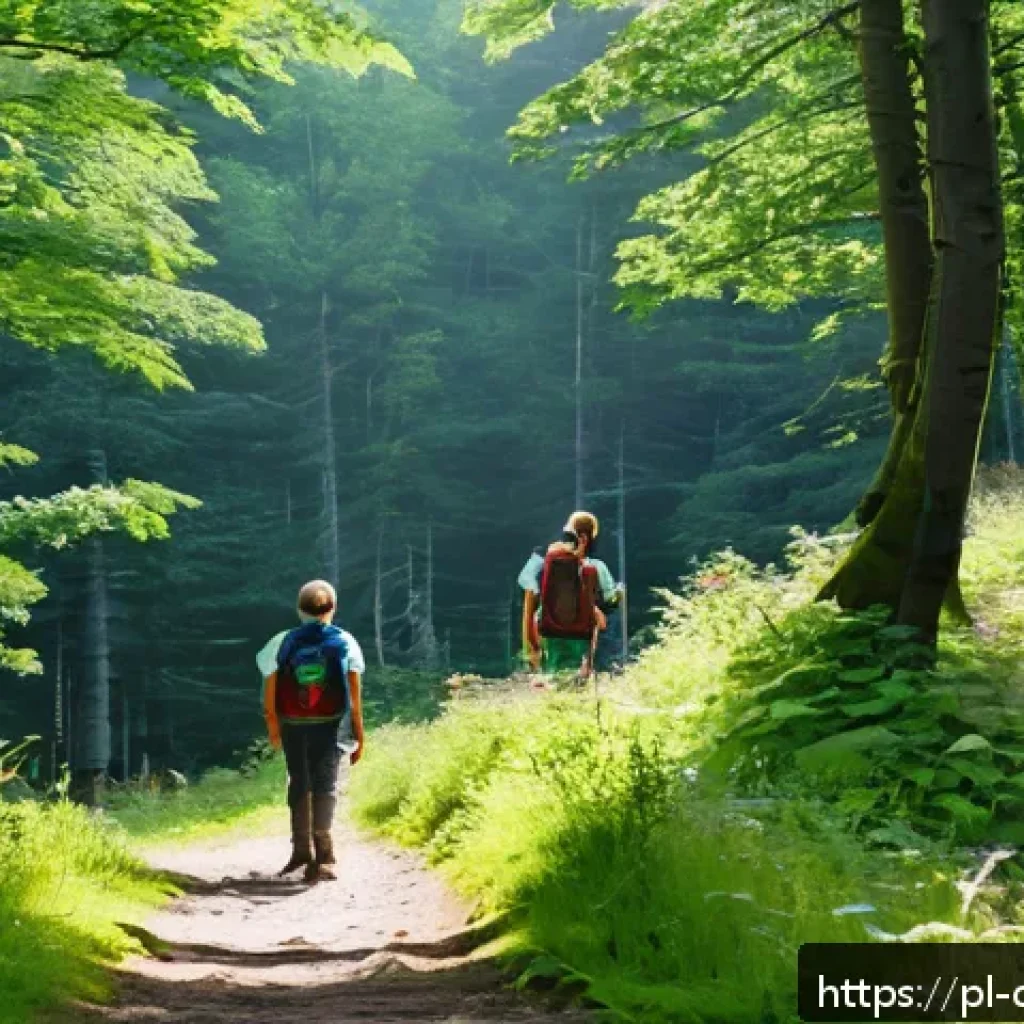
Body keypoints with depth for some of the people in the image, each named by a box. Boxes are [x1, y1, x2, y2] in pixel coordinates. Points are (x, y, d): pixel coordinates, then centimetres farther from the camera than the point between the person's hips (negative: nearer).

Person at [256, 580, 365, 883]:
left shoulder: (284, 642, 3)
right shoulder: (345, 642, 0)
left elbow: (269, 692, 1)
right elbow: (355, 695, -3)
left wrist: (273, 727, 13)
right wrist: (359, 734, 1)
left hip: (293, 726, 2)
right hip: (330, 725, -2)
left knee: (299, 784, 16)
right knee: (325, 785, -1)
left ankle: (302, 849, 21)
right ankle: (322, 857, -10)